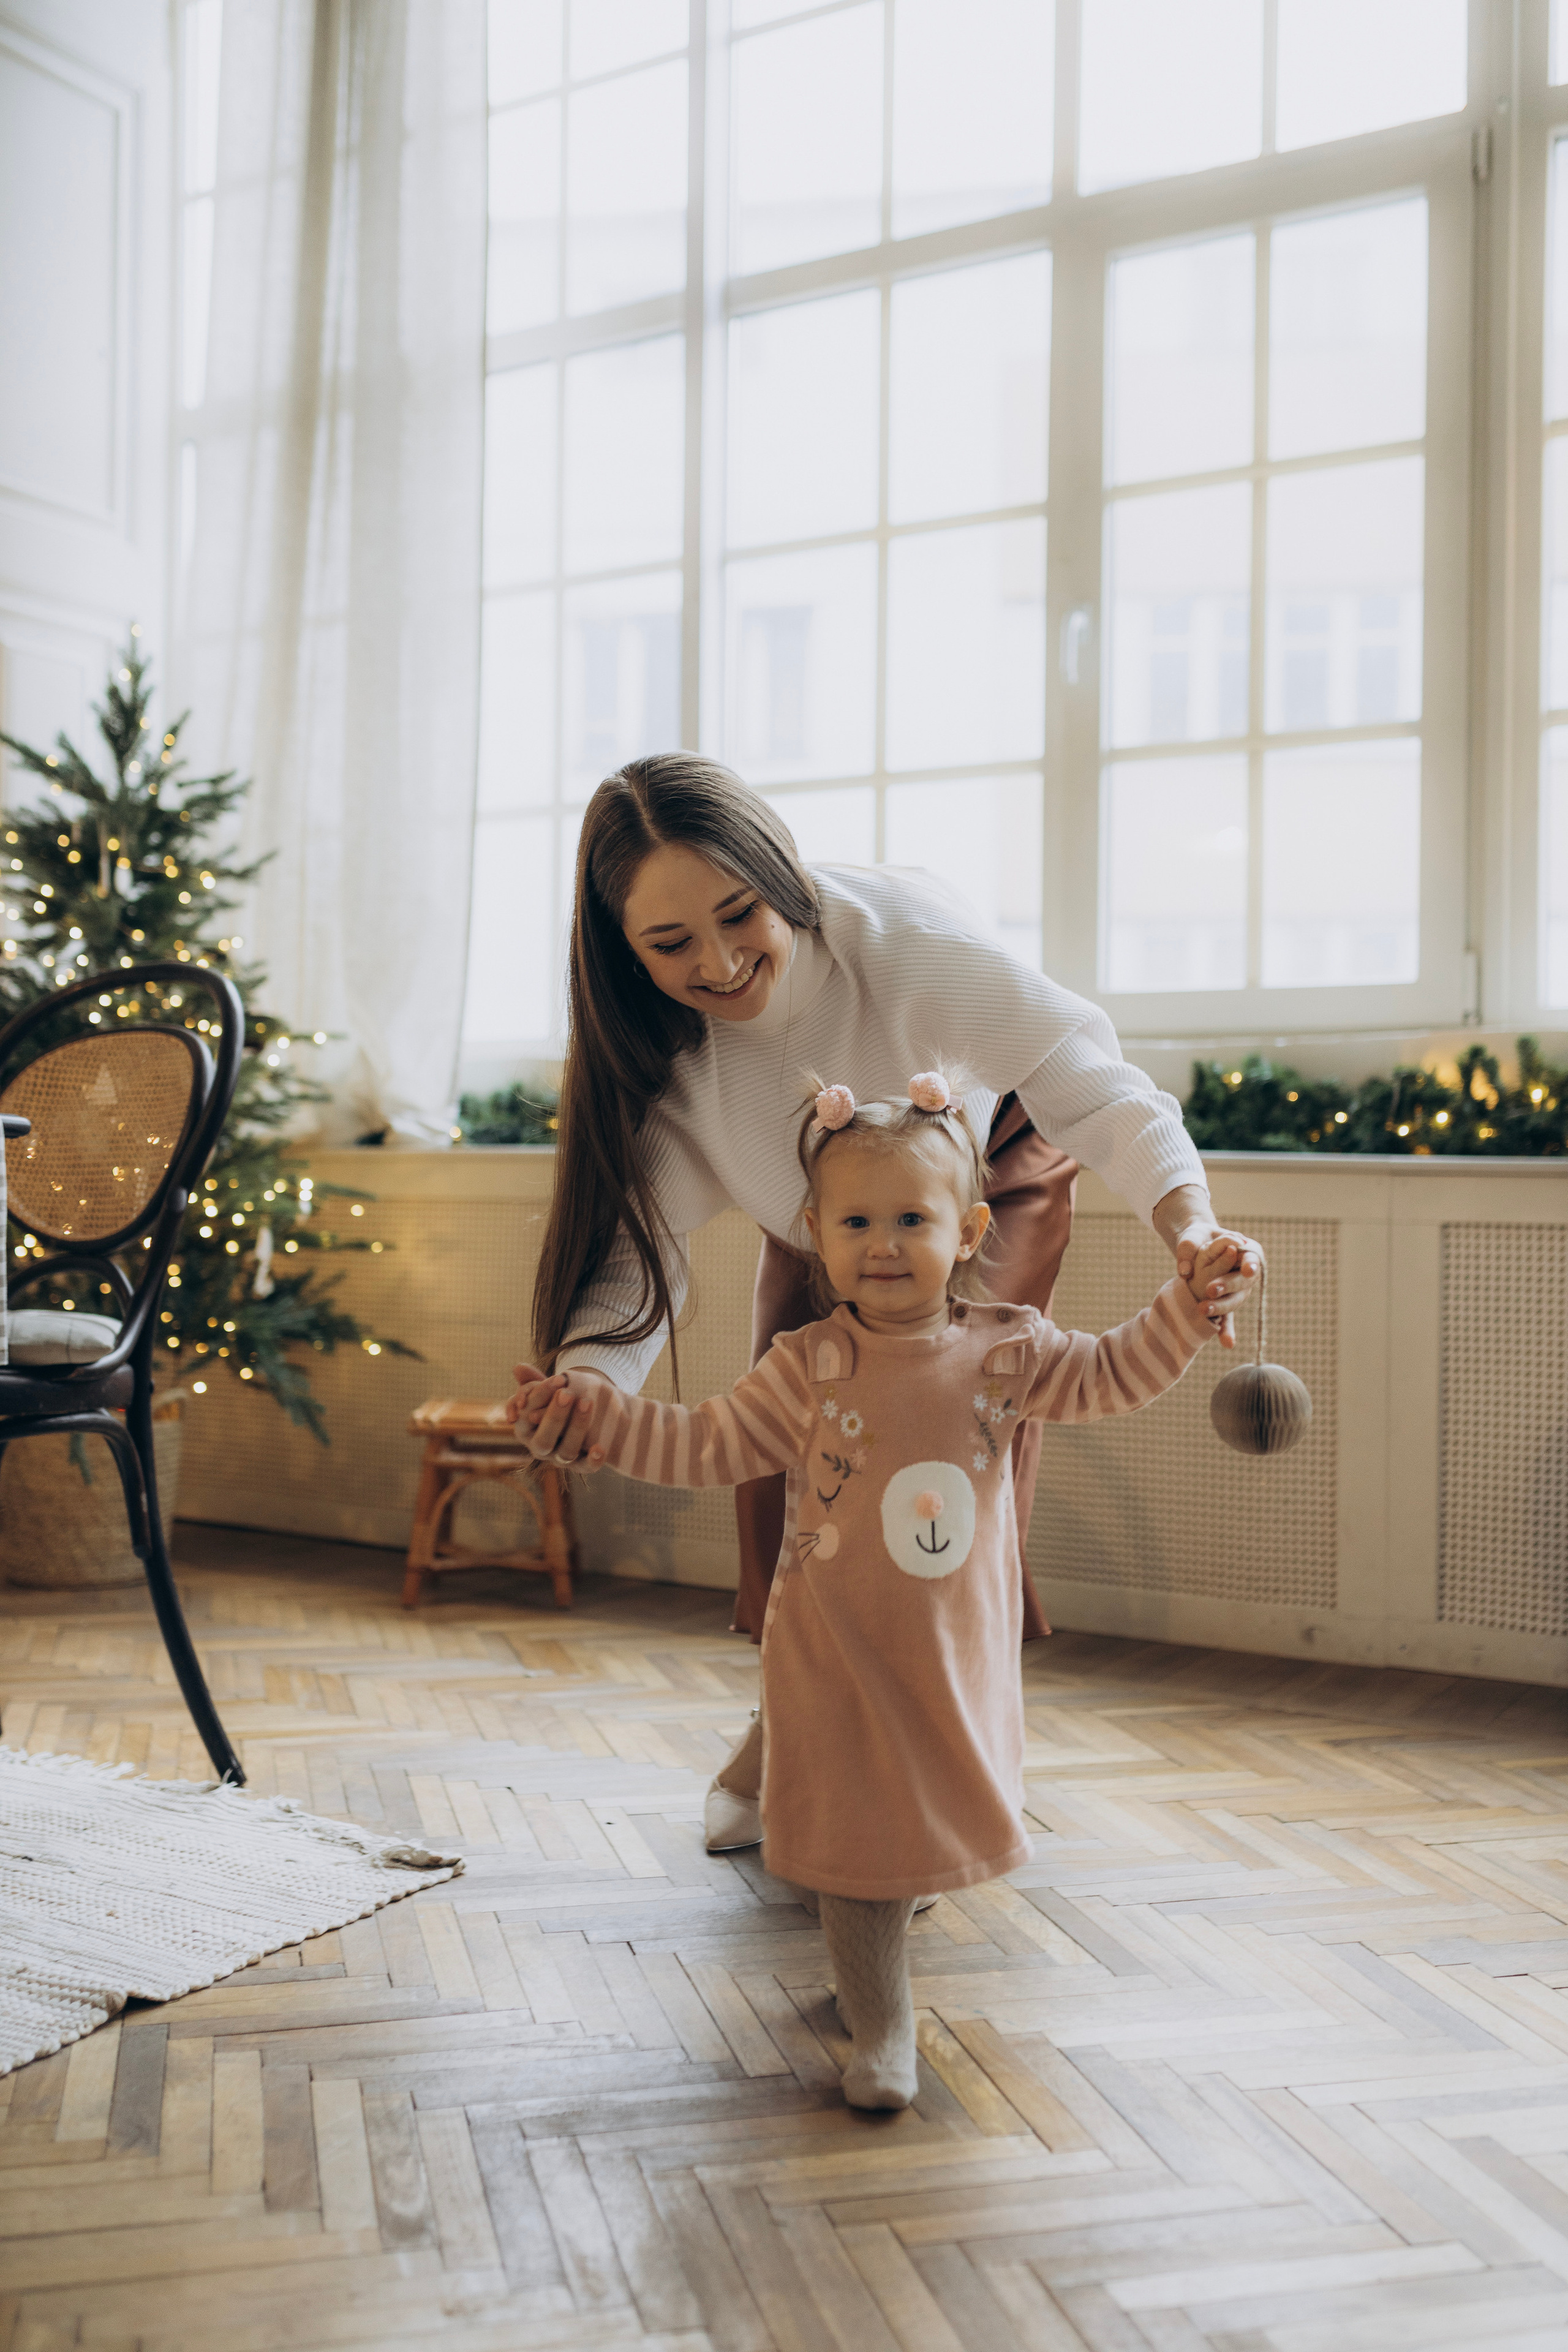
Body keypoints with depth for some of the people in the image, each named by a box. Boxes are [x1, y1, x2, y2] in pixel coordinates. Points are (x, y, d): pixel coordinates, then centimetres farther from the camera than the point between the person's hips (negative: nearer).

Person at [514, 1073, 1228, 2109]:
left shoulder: (1006, 1349, -4)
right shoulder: (808, 1368, -9)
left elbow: (1114, 1375, 3)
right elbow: (707, 1447, -4)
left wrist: (1189, 1303, -9)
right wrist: (594, 1408, -12)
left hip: (960, 1651, 3)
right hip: (839, 1651, -2)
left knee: (938, 1815, 18)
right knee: (858, 1831, 1)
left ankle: (880, 1943, 48)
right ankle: (882, 2029, 17)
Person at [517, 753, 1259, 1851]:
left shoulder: (895, 931, -41)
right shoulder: (654, 1051, -30)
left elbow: (1087, 1078, -45)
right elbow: (638, 1237, -33)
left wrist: (1190, 1223, -64)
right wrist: (586, 1386, -54)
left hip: (988, 1173, -3)